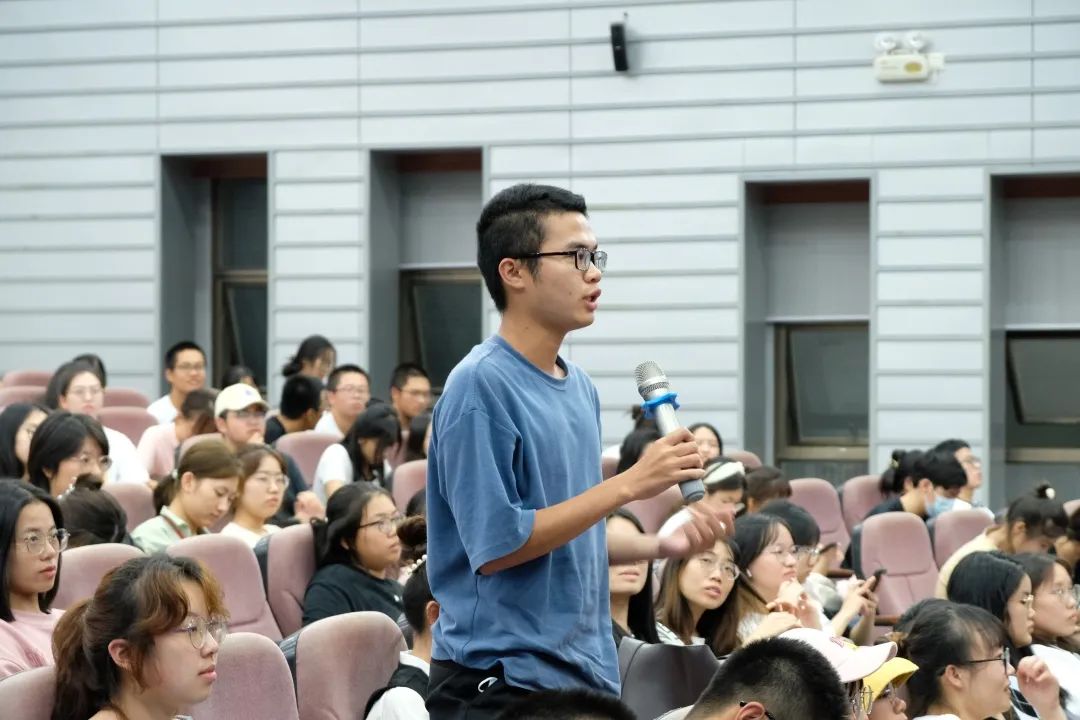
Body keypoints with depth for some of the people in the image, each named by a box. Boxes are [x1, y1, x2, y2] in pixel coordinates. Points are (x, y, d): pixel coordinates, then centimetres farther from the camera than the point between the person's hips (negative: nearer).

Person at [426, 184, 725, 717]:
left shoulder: (579, 387, 12)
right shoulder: (479, 386, -13)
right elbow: (497, 544, -19)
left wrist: (665, 545, 5)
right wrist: (629, 484, -18)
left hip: (587, 671, 8)